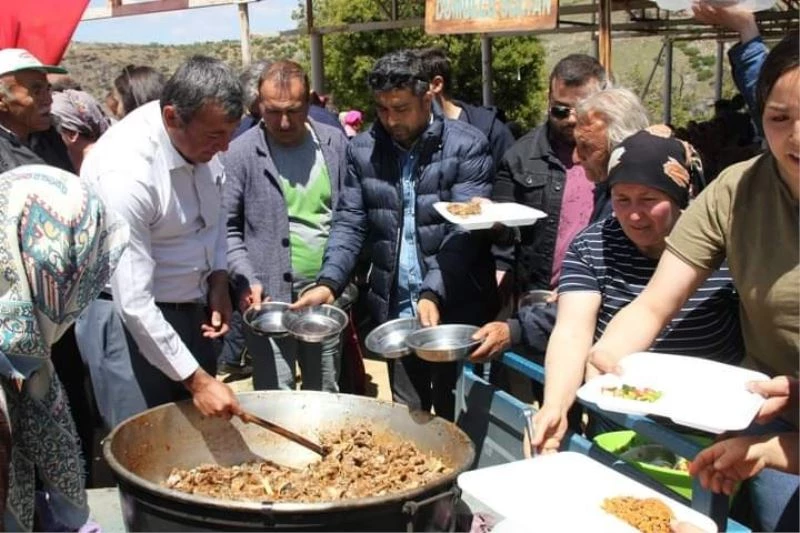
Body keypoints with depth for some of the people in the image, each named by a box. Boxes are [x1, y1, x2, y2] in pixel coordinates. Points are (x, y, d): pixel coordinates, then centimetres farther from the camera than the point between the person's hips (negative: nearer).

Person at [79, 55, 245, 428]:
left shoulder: (202, 138, -6)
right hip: (131, 319, -7)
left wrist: (218, 276, 2)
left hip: (189, 308, 7)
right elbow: (133, 303, -27)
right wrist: (195, 379, -22)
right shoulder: (126, 170, -28)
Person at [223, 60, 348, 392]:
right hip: (269, 297, -4)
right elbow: (226, 227, -4)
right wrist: (248, 280, -16)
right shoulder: (240, 154, -6)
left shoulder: (335, 144, 5)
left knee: (326, 397, 17)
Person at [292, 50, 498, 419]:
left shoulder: (467, 146, -6)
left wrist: (433, 294, -25)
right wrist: (329, 283, -13)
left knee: (457, 419, 9)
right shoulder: (362, 149, 6)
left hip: (456, 312, -3)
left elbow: (465, 232, -13)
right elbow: (349, 223, 4)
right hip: (395, 312, 3)